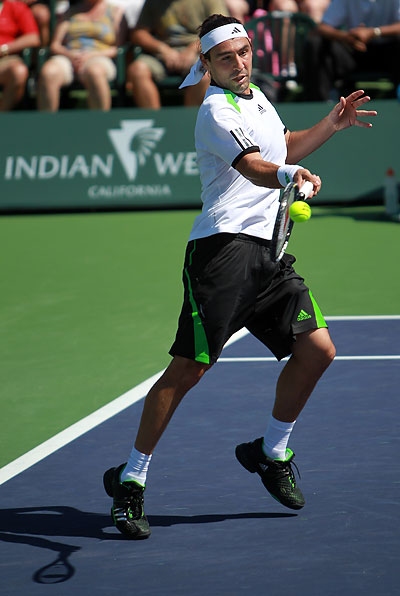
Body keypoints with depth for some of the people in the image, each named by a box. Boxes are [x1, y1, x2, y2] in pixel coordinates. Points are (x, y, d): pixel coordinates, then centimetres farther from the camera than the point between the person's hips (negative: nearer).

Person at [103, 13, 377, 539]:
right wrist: (291, 173, -48)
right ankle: (130, 480, -3)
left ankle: (272, 453, 21)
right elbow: (255, 168, -29)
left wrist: (333, 123, 29)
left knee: (317, 349, 1)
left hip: (268, 254, 8)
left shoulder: (258, 99, 18)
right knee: (188, 368, -11)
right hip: (223, 250, -8)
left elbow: (285, 149, 39)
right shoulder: (218, 111, -10)